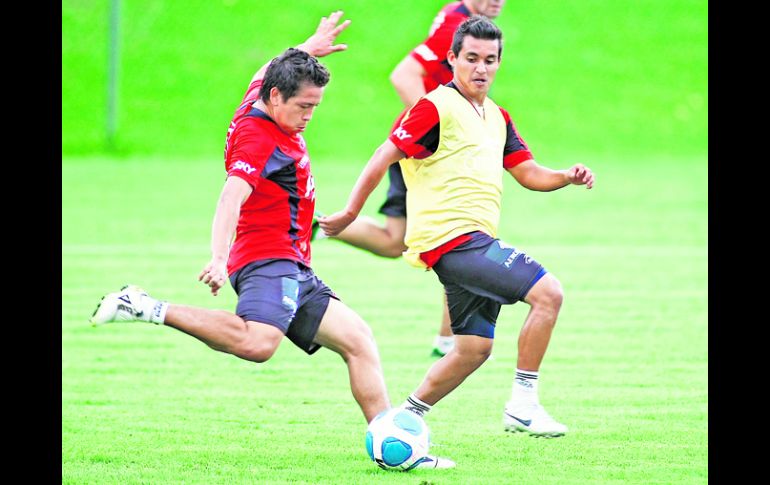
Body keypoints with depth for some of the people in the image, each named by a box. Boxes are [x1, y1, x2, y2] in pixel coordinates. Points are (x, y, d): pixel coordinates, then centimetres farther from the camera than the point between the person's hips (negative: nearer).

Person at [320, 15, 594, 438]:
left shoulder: (497, 118, 17)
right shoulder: (438, 107, -9)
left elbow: (528, 173, 20)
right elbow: (384, 157, -8)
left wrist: (568, 177, 1)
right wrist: (350, 212, -9)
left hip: (476, 241, 9)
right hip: (452, 238, -9)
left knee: (474, 348, 13)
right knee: (548, 293, -19)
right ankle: (522, 405, -16)